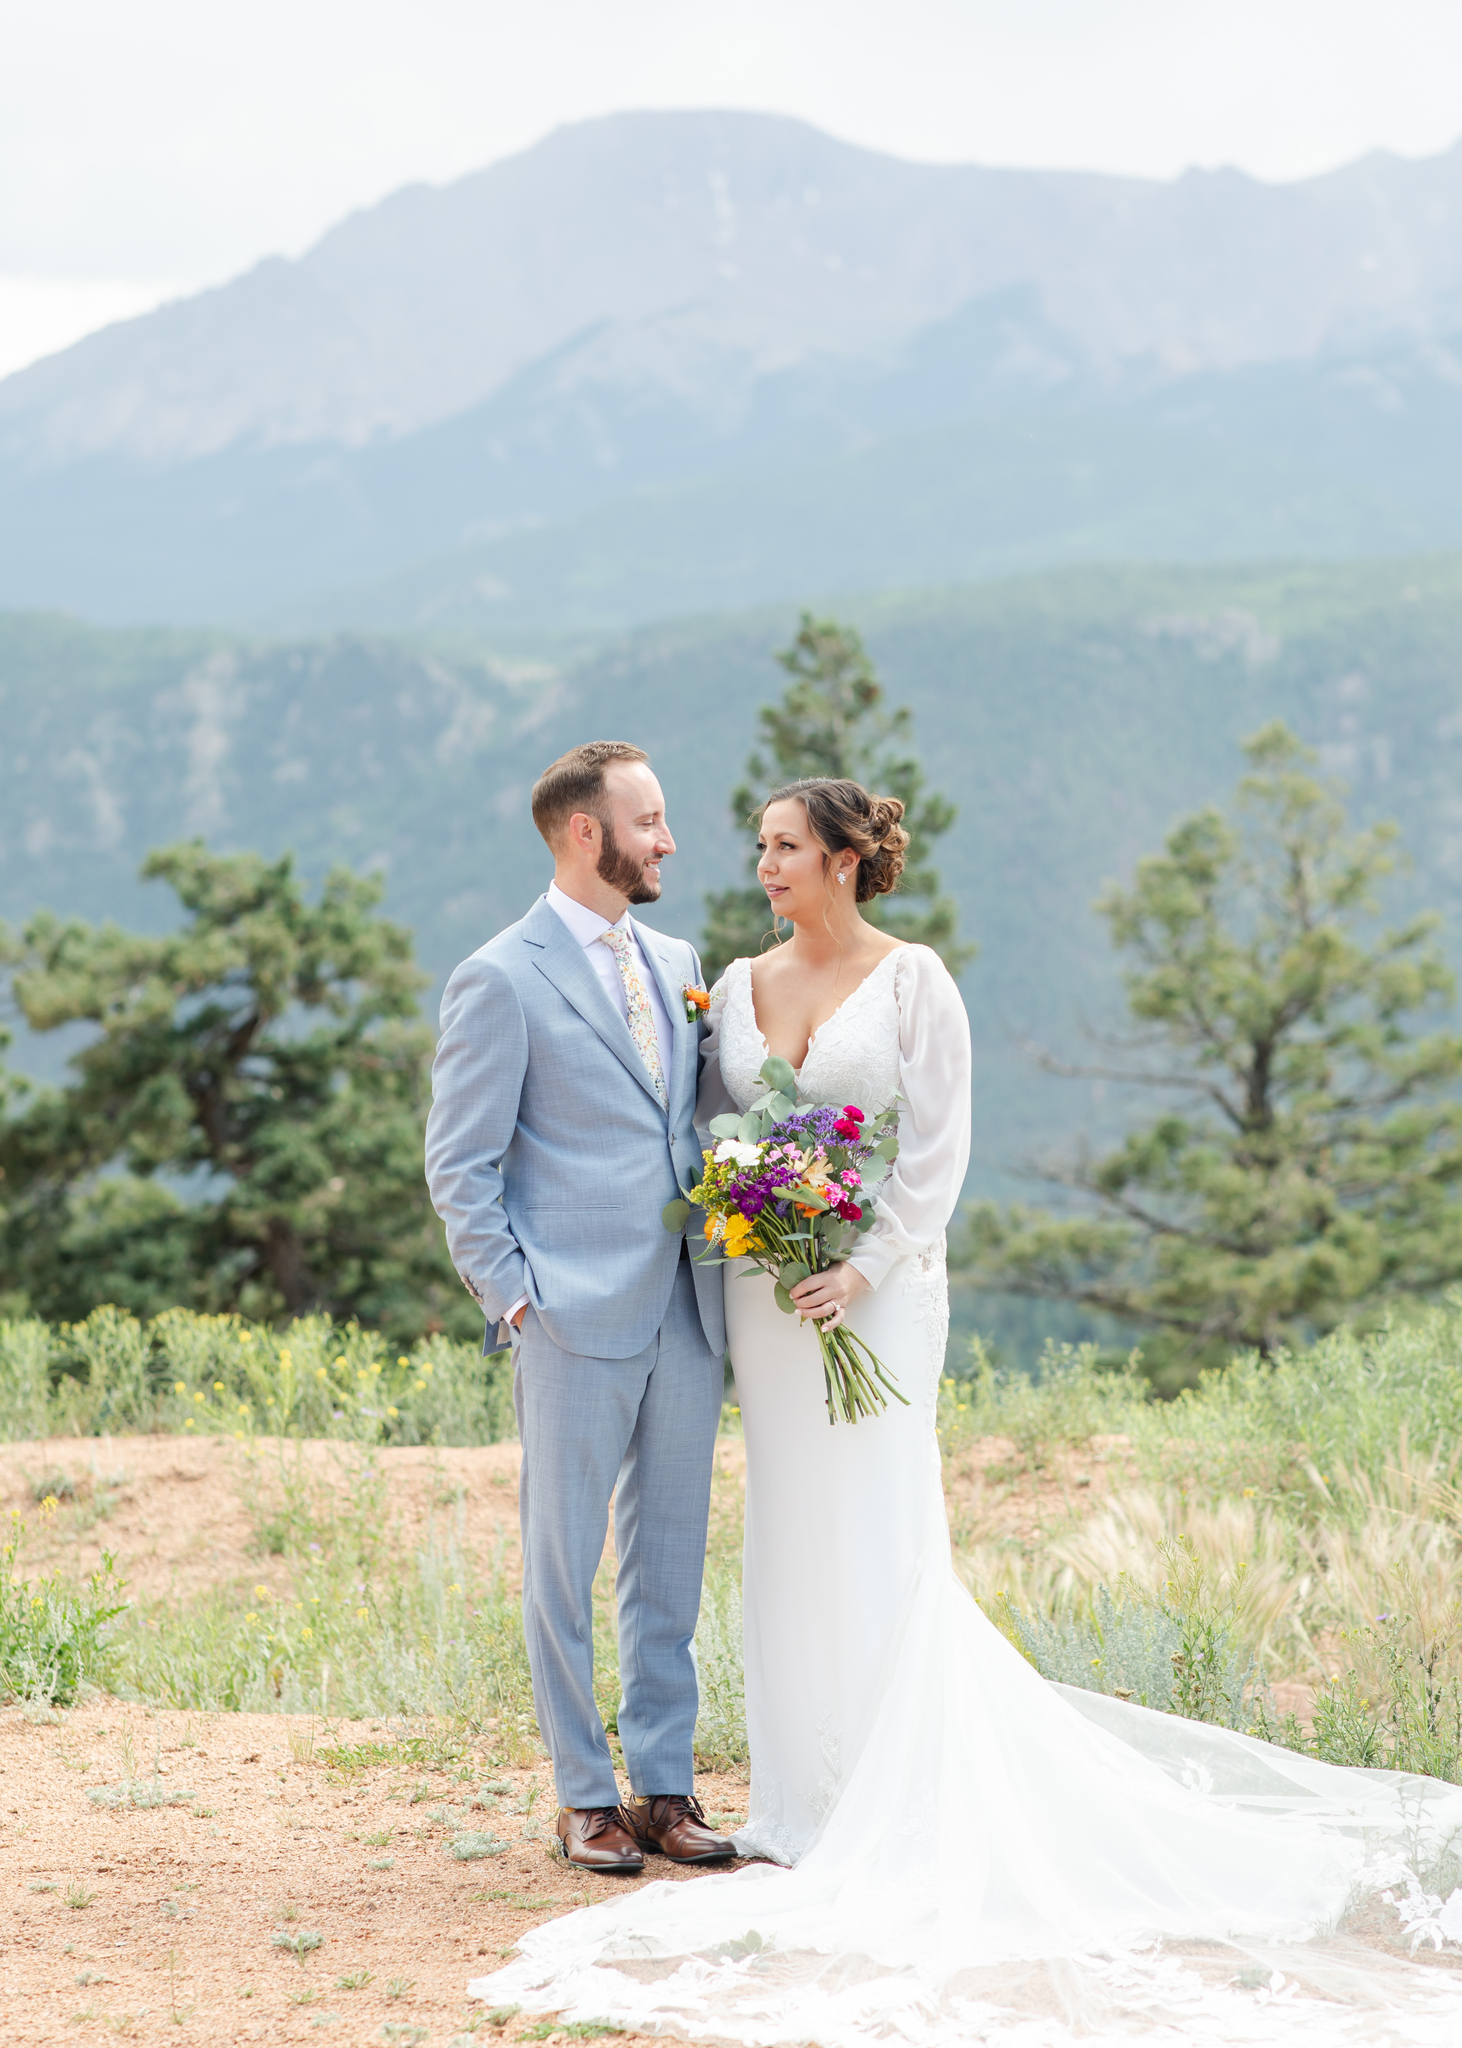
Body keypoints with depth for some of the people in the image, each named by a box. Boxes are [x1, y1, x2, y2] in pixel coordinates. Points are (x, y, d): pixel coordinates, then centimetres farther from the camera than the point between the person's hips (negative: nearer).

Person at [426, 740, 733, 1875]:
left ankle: (665, 1786, 19)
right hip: (576, 1320, -6)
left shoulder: (678, 963, 13)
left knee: (672, 1558, 10)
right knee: (565, 1561, 3)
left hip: (688, 1313, 6)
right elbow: (459, 1169, -6)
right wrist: (514, 1300, -11)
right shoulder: (502, 979, -6)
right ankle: (586, 1797, 13)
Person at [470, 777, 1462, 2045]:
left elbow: (939, 1148, -8)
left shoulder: (912, 981, -5)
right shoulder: (738, 985, 10)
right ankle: (807, 1808, 14)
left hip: (876, 1290, -5)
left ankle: (897, 1813, 2)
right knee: (789, 1537, 7)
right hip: (765, 1293, 5)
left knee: (878, 1537, -5)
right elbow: (712, 1128, 15)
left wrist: (865, 1268, -16)